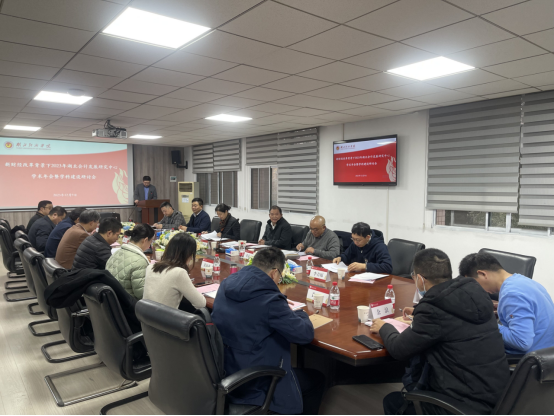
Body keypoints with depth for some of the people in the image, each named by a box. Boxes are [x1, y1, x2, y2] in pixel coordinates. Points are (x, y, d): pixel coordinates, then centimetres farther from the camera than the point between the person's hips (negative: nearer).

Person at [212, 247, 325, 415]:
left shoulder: (226, 284, -3)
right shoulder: (269, 299, -28)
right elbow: (305, 334, -19)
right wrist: (300, 314, 1)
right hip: (253, 384, -8)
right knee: (317, 379, 17)